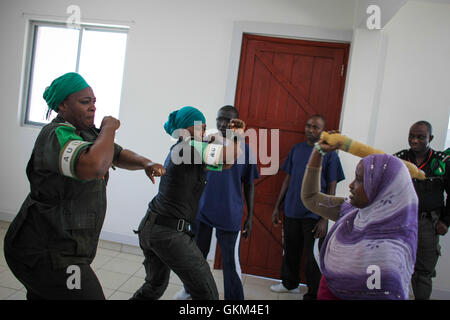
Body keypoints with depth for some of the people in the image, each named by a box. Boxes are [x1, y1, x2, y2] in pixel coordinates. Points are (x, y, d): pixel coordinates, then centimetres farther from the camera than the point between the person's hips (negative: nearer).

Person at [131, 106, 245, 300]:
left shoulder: (177, 151, 14)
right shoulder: (191, 147, -13)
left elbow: (223, 164, 16)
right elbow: (232, 154, -19)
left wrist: (232, 133, 15)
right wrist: (238, 133, 1)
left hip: (150, 226, 10)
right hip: (170, 233, -10)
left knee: (155, 286, 29)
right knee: (207, 294, 2)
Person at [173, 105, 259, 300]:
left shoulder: (244, 149, -3)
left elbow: (249, 185, 3)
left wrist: (250, 216, 3)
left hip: (230, 216, -3)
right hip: (202, 211, 3)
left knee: (230, 262, 4)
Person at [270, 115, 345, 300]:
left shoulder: (329, 154, -5)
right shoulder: (296, 149, 7)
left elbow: (331, 189, -5)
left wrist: (325, 219, -11)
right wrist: (277, 207, 10)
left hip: (314, 215, -4)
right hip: (291, 212, 4)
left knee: (314, 257, 5)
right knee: (290, 251, 17)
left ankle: (312, 295, 22)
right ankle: (289, 284, 38)